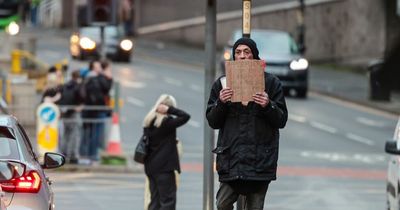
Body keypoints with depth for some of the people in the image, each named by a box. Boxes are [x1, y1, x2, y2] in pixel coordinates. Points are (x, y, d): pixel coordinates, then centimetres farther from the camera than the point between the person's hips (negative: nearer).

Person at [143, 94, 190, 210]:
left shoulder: (149, 121, 8)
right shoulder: (167, 122, -14)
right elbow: (186, 116, -16)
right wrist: (169, 109, -14)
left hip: (150, 166, 7)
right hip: (164, 166, -7)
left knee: (155, 200, 13)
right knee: (168, 200, -4)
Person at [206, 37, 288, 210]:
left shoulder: (271, 83, 6)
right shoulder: (222, 83, 10)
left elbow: (281, 121, 5)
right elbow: (212, 121, 9)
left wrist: (268, 106, -15)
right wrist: (220, 103, -10)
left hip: (260, 157, -1)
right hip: (230, 156, 1)